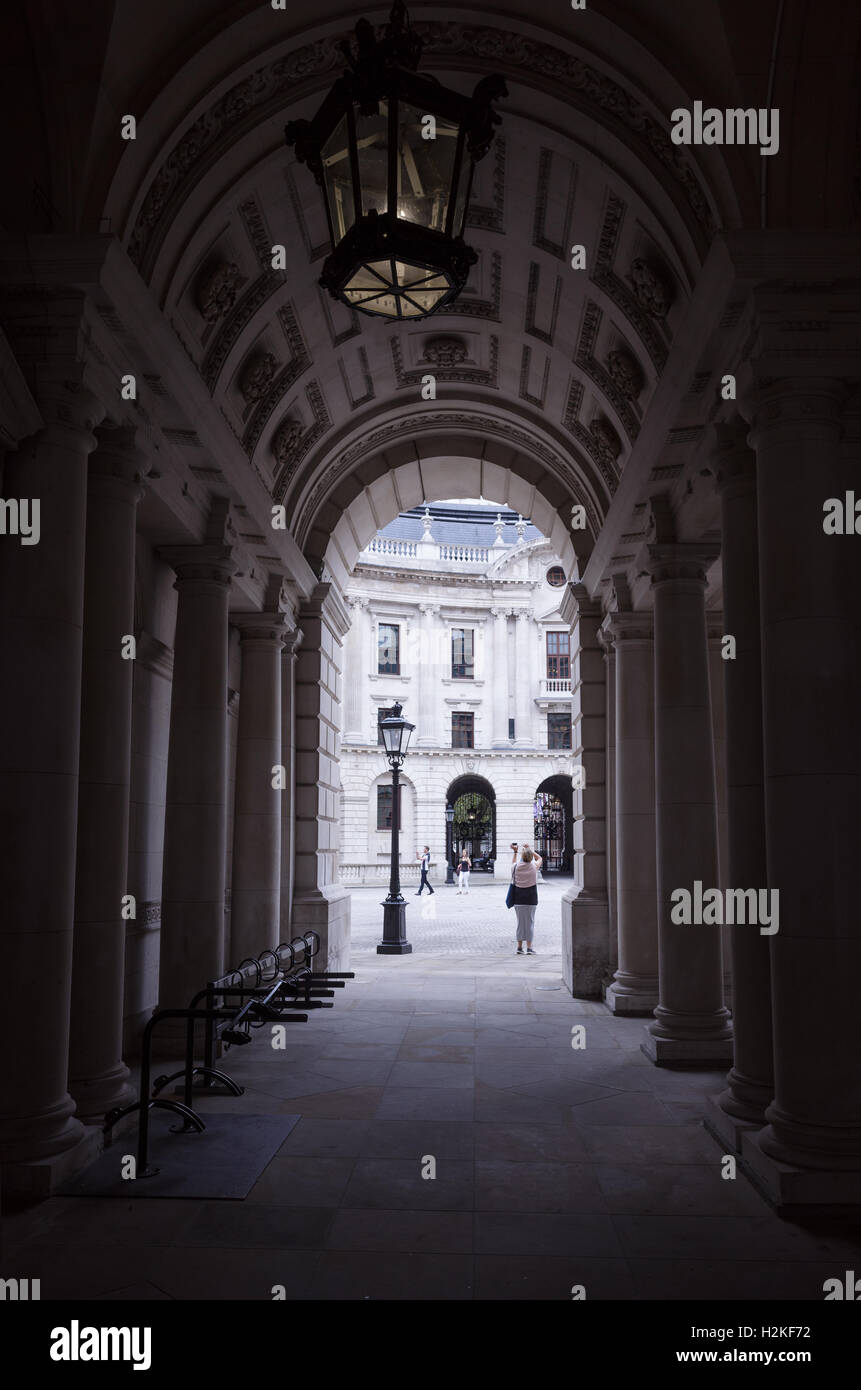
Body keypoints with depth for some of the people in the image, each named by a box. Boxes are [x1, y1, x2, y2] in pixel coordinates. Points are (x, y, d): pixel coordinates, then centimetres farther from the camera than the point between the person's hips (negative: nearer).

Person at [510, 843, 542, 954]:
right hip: (531, 898, -2)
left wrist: (515, 851, 23)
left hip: (518, 898, 2)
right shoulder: (534, 866, -6)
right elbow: (539, 858, 15)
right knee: (530, 922, 2)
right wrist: (529, 849, 14)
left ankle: (519, 947, 11)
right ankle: (529, 948, 0)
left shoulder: (516, 866, -4)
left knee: (520, 922, 9)